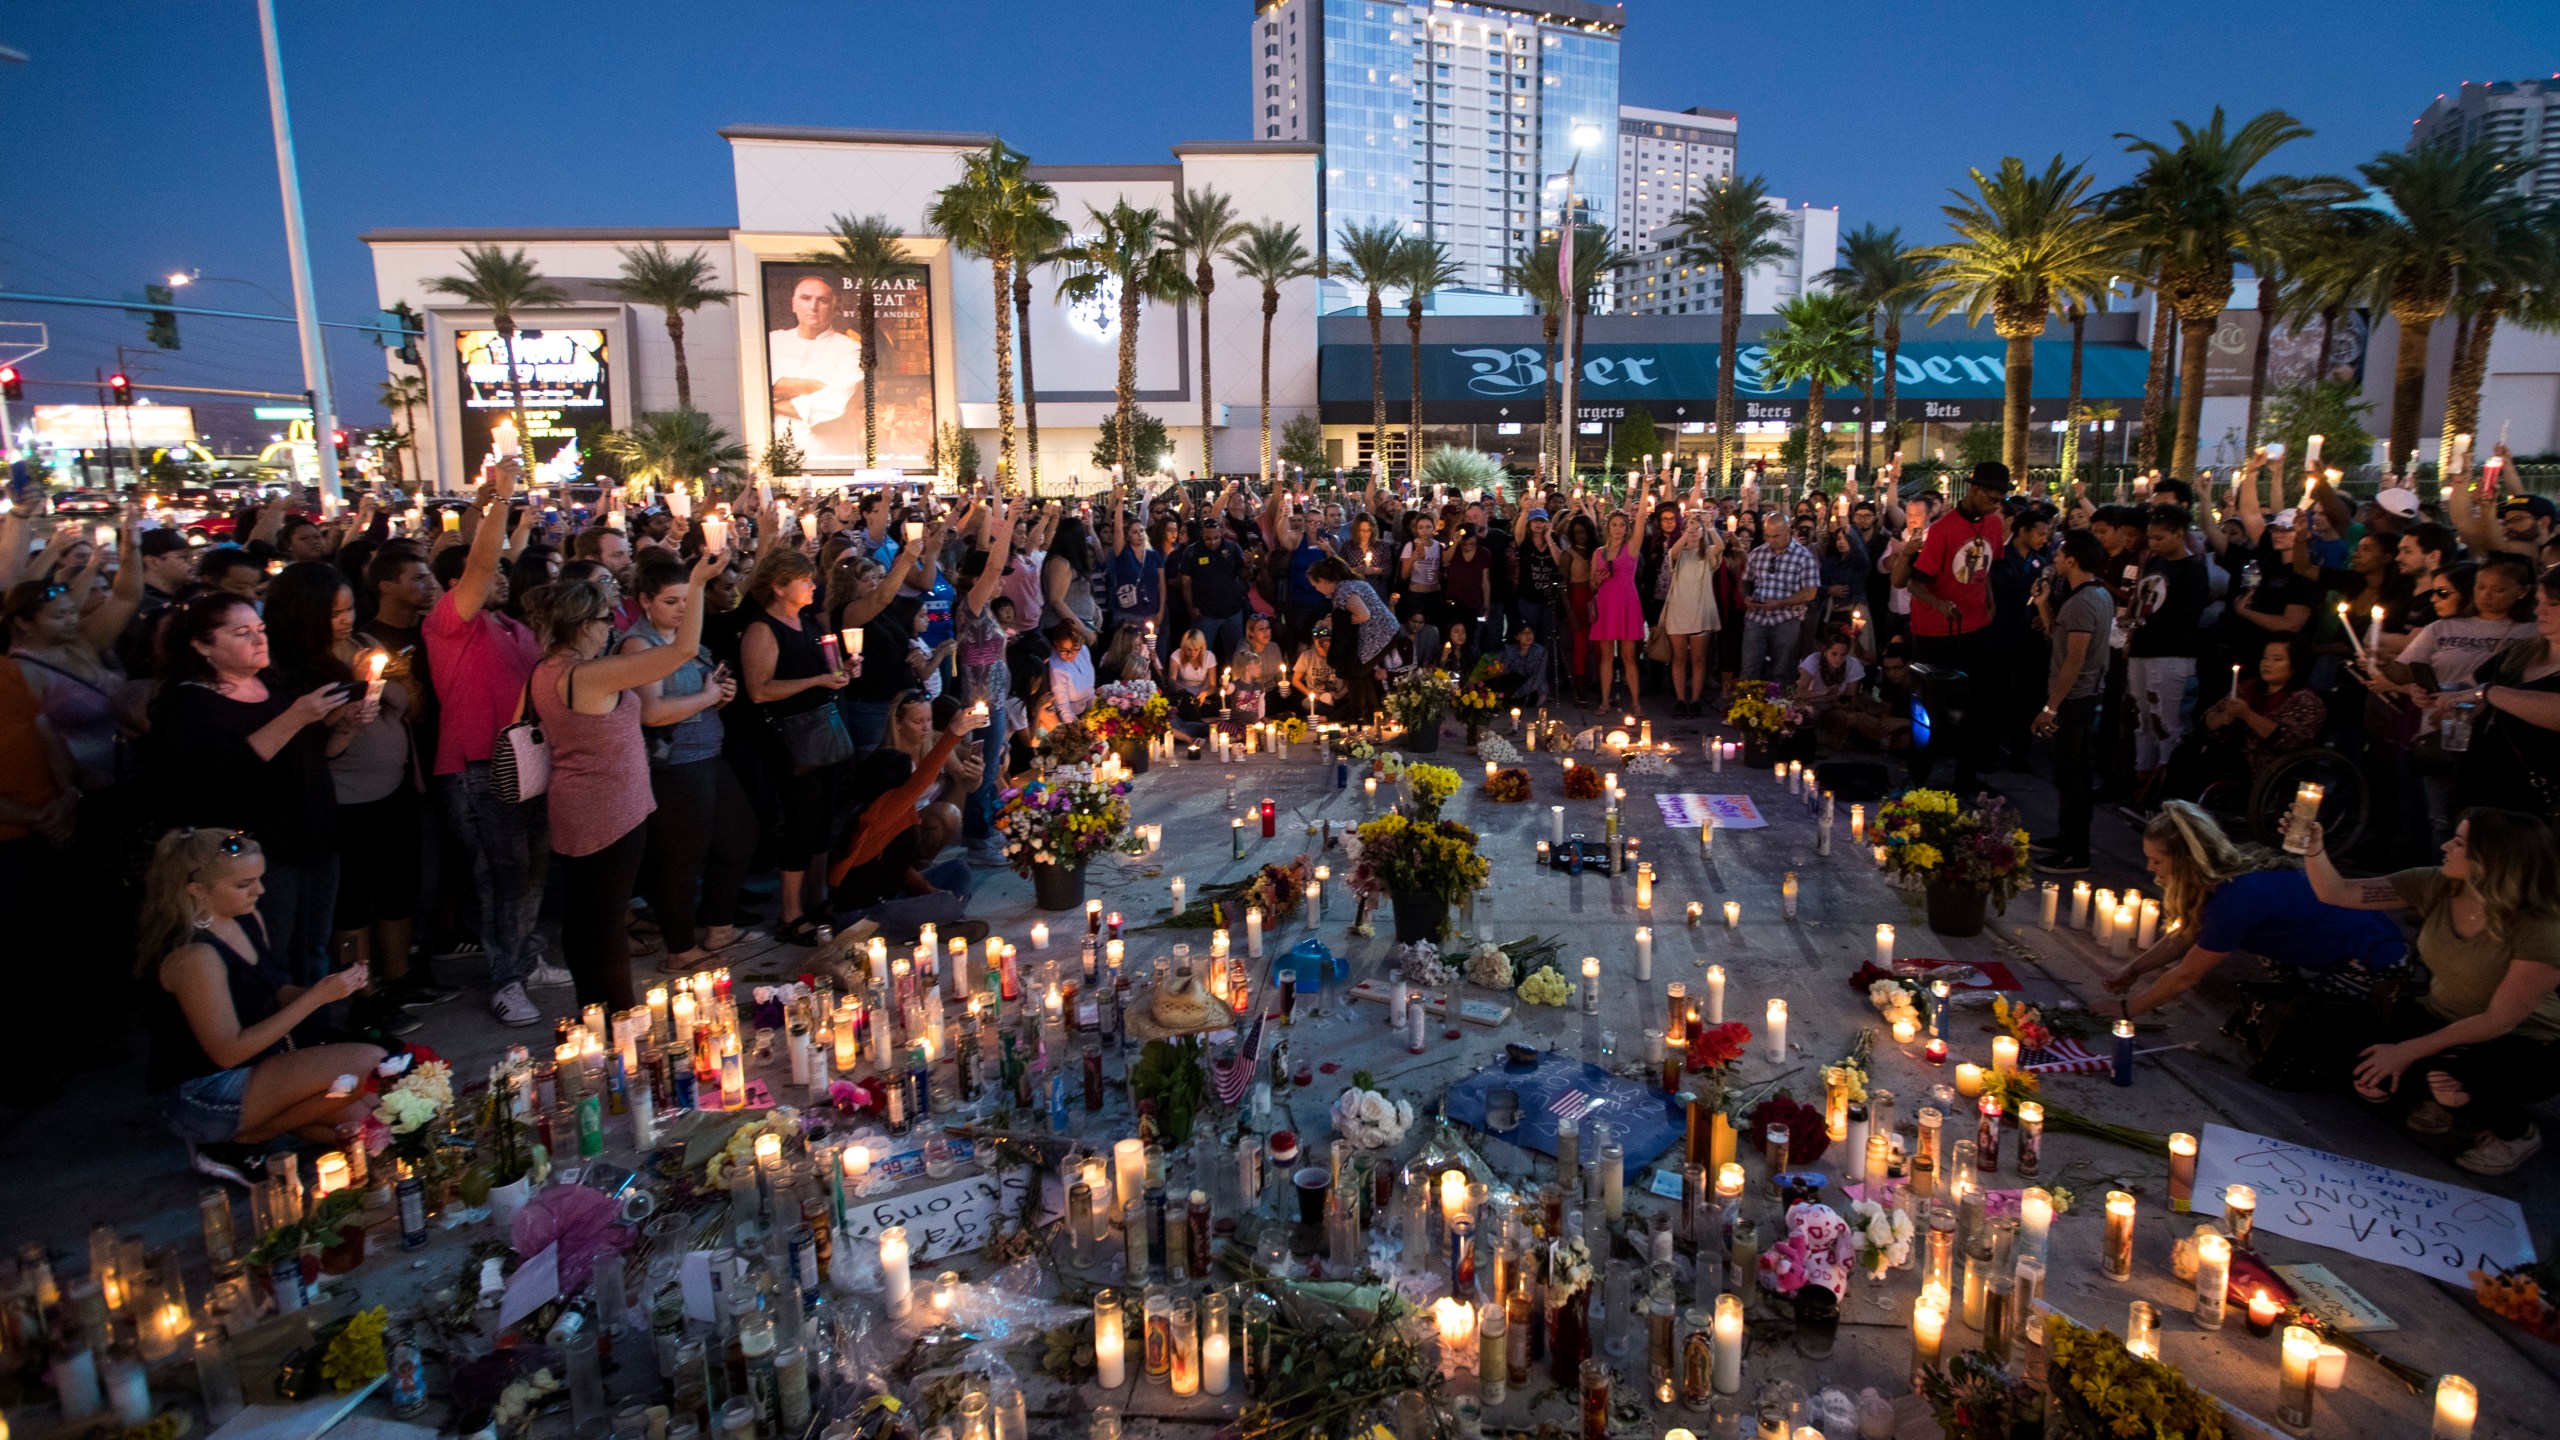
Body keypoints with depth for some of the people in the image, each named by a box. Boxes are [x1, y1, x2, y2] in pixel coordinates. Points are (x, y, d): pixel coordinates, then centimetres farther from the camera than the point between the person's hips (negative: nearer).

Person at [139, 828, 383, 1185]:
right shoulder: (193, 956, -25)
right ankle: (238, 1143, -5)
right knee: (369, 1063, -21)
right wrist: (317, 997, -25)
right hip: (199, 1098, -8)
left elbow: (275, 995, 11)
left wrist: (331, 986, -9)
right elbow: (228, 1052, -23)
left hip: (253, 1073, 8)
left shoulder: (247, 920, 1)